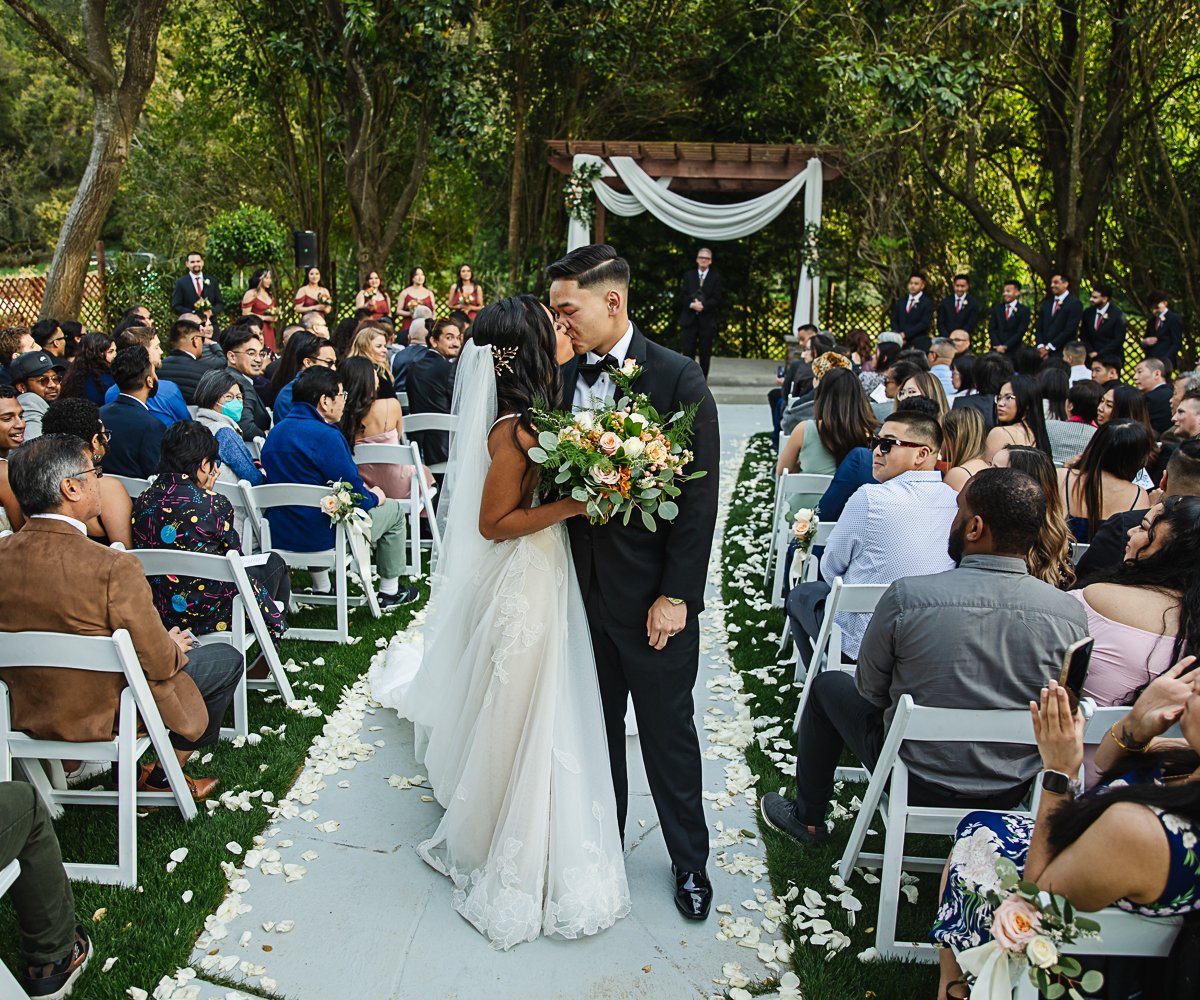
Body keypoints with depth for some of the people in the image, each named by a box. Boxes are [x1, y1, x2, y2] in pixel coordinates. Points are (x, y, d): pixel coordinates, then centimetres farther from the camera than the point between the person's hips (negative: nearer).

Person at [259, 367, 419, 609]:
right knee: (393, 510, 13)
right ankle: (389, 592, 23)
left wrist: (361, 487, 12)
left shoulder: (275, 432, 6)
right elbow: (354, 496, -20)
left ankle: (321, 589, 38)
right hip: (322, 537, -8)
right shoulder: (326, 436, -22)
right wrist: (374, 497, 3)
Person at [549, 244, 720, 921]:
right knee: (598, 727, 19)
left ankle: (690, 861, 32)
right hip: (585, 587, 5)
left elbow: (700, 498, -12)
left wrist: (676, 596, -14)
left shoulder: (679, 379, -12)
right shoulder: (563, 379, 2)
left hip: (654, 597, -4)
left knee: (669, 731, 11)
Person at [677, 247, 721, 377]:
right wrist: (691, 304, -15)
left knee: (705, 354, 2)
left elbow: (716, 299, -4)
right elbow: (681, 296, 3)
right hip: (689, 319, 1)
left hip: (707, 321, -1)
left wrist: (703, 306, -19)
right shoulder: (688, 275, 10)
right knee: (687, 352, 0)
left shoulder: (715, 277, 4)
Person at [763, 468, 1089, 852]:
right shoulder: (1072, 614, -16)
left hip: (918, 783, -3)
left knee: (827, 684, 20)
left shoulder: (907, 596, -24)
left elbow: (870, 691, -8)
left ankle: (808, 818, 36)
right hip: (1012, 793, 4)